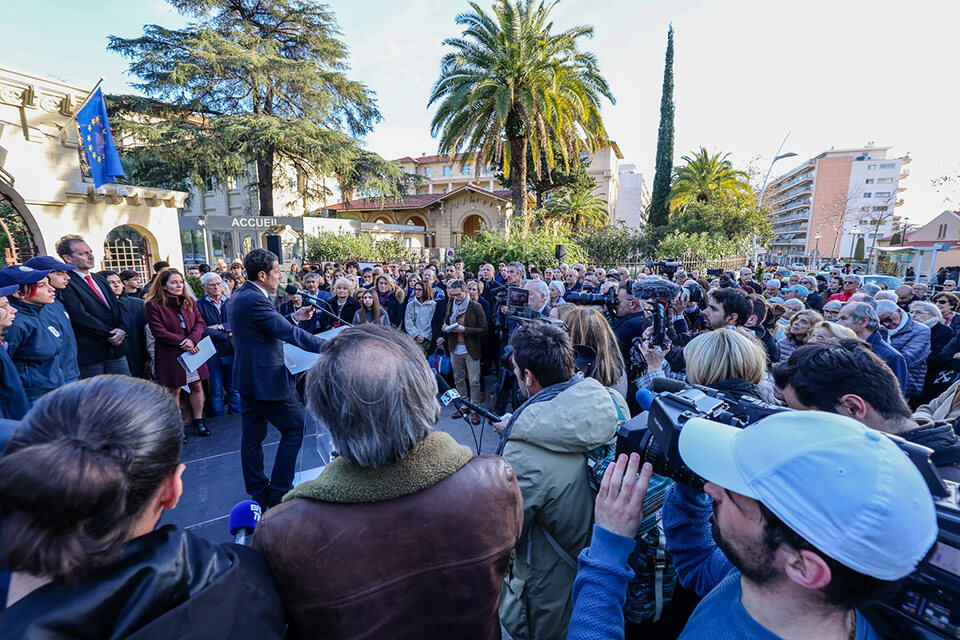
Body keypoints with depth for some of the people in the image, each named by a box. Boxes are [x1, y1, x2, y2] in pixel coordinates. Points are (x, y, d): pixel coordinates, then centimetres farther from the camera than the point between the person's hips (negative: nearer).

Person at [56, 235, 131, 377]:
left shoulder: (100, 280, 17)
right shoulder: (66, 283, -8)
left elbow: (117, 306, 13)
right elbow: (80, 316, -16)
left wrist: (122, 329, -6)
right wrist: (110, 334, -12)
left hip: (116, 349, 7)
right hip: (90, 354, -6)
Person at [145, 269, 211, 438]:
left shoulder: (189, 302, 8)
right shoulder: (154, 305, -7)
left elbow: (200, 323, 3)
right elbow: (159, 332, -12)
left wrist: (192, 339, -15)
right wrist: (183, 341, -19)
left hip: (192, 351, 4)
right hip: (170, 354, -4)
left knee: (197, 386, 9)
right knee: (174, 390, 4)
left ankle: (198, 421, 23)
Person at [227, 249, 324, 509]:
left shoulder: (238, 296, 10)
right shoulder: (255, 300, -21)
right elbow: (289, 333, -25)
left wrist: (294, 317, 11)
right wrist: (328, 346, -24)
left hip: (247, 377, 10)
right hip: (265, 378, -10)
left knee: (252, 434, 15)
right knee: (294, 427, 2)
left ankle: (258, 492, 28)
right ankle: (279, 491, 10)